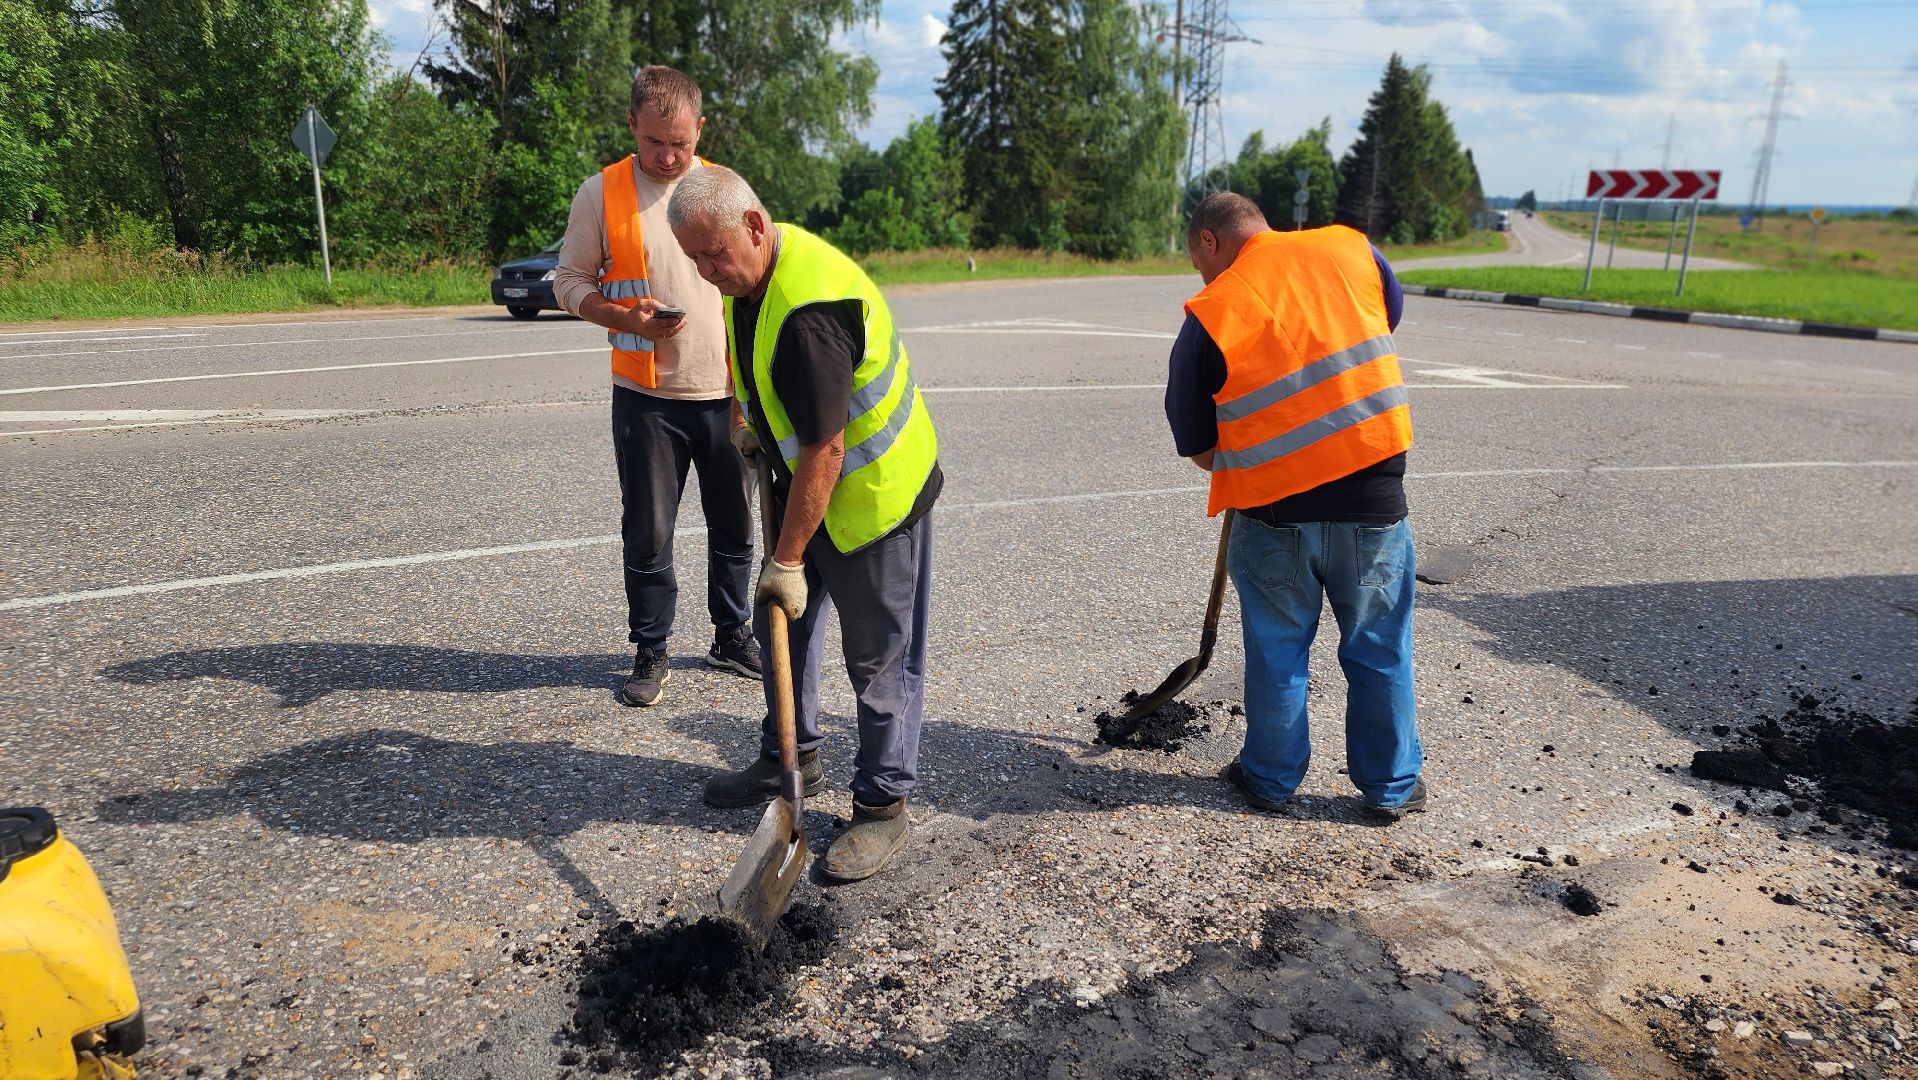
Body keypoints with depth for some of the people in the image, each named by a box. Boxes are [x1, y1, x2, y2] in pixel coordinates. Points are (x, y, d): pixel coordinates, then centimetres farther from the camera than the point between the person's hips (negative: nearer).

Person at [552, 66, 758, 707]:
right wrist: (631, 320, -17)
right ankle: (650, 653, 21)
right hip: (646, 396, -2)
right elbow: (569, 283, 2)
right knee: (647, 534, 4)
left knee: (735, 527, 11)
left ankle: (732, 636, 30)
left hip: (727, 392, 2)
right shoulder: (601, 193, -1)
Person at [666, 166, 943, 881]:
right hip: (805, 480, 10)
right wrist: (757, 428, 13)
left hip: (874, 492, -10)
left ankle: (883, 805, 13)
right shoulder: (750, 275, -1)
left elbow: (825, 454, -30)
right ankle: (791, 759, 34)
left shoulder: (809, 311, -32)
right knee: (780, 622, 17)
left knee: (879, 656, 0)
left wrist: (787, 560, -24)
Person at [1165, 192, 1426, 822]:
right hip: (1373, 496, 2)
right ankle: (1391, 786, 28)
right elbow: (1390, 318, 21)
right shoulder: (1351, 249, 2)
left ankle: (1271, 779, 29)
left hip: (1274, 511, -2)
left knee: (1276, 652, 15)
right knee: (1380, 651, 15)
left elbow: (1197, 446, -1)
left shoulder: (1210, 314, -7)